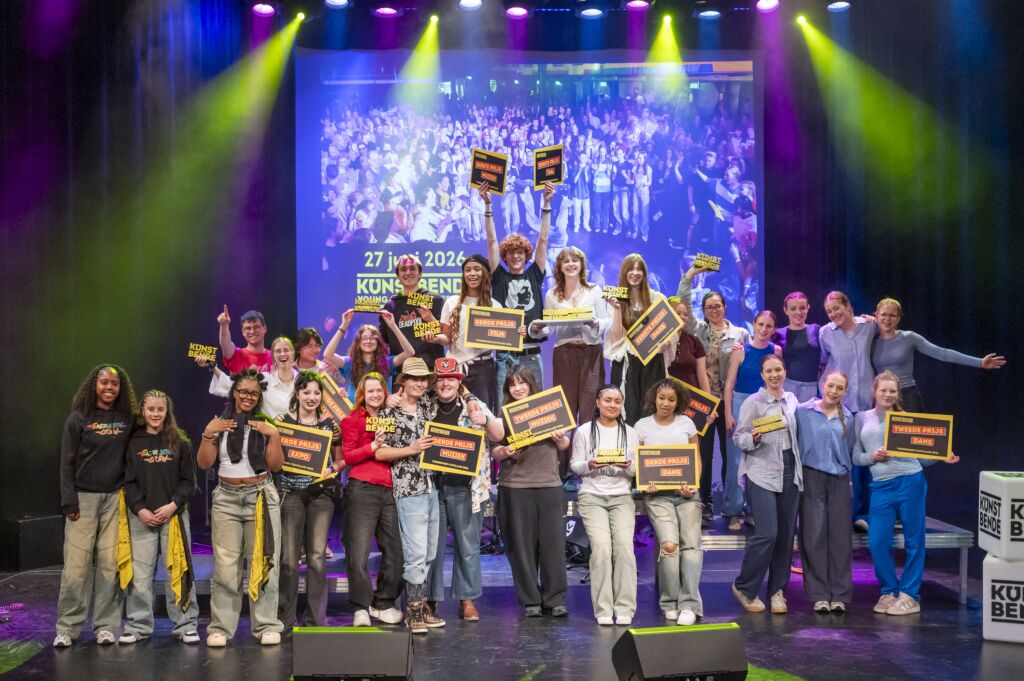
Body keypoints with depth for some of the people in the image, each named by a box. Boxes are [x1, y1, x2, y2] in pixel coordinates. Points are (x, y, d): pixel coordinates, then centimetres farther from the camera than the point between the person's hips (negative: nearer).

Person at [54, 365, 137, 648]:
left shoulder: (127, 419, 8)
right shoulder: (79, 418, 1)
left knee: (110, 562, 1)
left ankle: (106, 625, 8)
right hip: (84, 497, -2)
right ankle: (67, 627, 5)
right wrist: (69, 503, -6)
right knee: (76, 564, -3)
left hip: (115, 497, 2)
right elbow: (67, 463, 0)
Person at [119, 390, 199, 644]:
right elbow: (128, 482, 3)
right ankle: (138, 626, 14)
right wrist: (140, 509, -10)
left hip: (174, 516, 0)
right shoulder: (132, 443, 5)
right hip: (141, 517, 1)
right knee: (140, 575, 2)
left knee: (178, 572, 2)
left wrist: (173, 505, -11)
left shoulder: (180, 443, 4)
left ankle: (186, 625, 10)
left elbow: (189, 481, 3)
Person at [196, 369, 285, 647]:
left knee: (263, 562, 0)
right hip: (226, 497, 1)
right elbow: (204, 463, 5)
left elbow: (276, 465, 2)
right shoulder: (218, 424, 9)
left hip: (261, 496, 0)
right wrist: (208, 434, -7)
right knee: (225, 566, -3)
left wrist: (273, 435, -9)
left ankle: (266, 626, 6)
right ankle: (220, 627, 4)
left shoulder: (266, 425, 6)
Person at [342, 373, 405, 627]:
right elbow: (347, 456, -4)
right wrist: (374, 446, -14)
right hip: (362, 489, -5)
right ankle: (361, 608, 5)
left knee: (395, 550, 5)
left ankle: (383, 603, 20)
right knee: (358, 553, -7)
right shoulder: (353, 419, 3)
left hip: (389, 490, 5)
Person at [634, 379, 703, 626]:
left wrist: (693, 484, -6)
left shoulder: (686, 424, 9)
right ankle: (670, 603, 1)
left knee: (691, 545, -7)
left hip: (686, 493, 2)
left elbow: (697, 460, 11)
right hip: (657, 494, -2)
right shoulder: (642, 426, 6)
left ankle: (689, 605, -3)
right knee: (669, 544, -15)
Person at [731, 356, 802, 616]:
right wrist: (754, 438, -23)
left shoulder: (791, 399, 11)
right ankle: (744, 587, 5)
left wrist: (801, 469, 14)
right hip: (762, 472, -6)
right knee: (767, 533, -12)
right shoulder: (753, 402, -5)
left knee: (787, 533, 5)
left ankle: (778, 590, 18)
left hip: (790, 472, 6)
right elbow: (738, 437, -5)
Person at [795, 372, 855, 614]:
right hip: (812, 477, -3)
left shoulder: (847, 418, 13)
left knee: (840, 536, 1)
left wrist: (845, 468, 9)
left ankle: (840, 594, 8)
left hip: (839, 479, 3)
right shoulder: (804, 412, 2)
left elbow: (850, 449, 19)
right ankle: (819, 594, 4)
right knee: (814, 536, -2)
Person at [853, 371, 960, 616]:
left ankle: (910, 595, 13)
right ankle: (889, 592, 15)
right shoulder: (862, 419, 12)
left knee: (913, 540, 3)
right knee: (877, 542, -3)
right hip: (881, 487, 1)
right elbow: (856, 457, 9)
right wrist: (872, 457, -10)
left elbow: (921, 456, 8)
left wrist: (942, 457, -8)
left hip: (910, 482, -1)